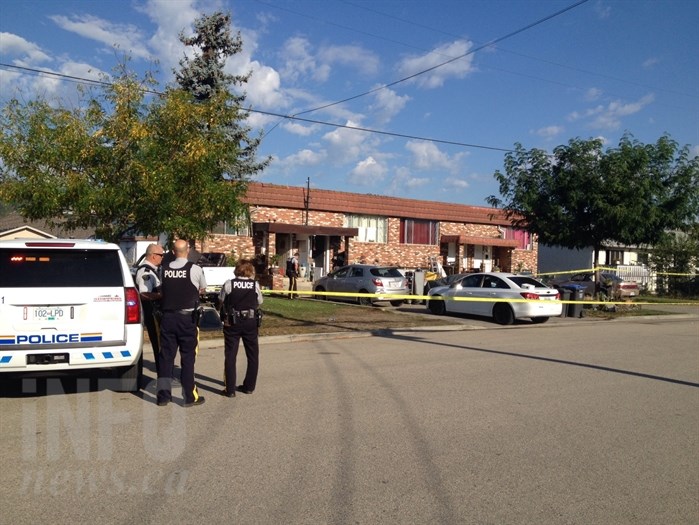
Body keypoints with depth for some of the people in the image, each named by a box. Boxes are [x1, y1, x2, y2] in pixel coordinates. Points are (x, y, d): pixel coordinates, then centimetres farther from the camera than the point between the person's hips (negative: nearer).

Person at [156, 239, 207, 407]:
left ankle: (163, 394, 17)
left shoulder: (164, 270, 1)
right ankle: (190, 396, 10)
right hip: (187, 318, -3)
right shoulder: (195, 269, -8)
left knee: (166, 355, 11)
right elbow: (203, 289, 8)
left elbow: (161, 290, 6)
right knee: (188, 357, 4)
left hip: (167, 316, 3)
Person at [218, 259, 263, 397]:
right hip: (251, 322, 1)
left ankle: (230, 389, 6)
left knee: (230, 355, 6)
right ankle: (249, 386, 23)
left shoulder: (228, 284, -6)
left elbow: (222, 302, 1)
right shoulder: (255, 285, -3)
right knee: (252, 355, 15)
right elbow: (259, 303, 3)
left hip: (232, 323, -1)